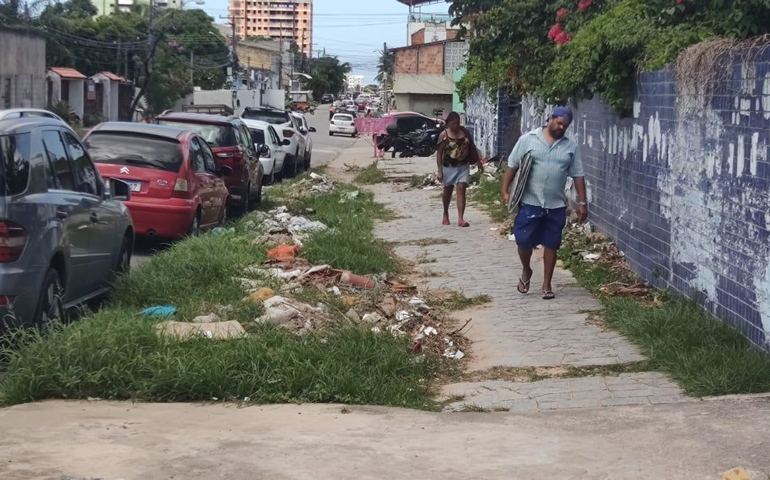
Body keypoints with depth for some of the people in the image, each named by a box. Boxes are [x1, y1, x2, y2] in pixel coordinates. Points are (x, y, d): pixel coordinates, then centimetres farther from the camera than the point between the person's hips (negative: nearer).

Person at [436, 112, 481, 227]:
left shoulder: (464, 131, 0)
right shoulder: (444, 135, -11)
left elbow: (472, 146, 11)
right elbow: (439, 153, -10)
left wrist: (478, 161, 11)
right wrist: (440, 171, -15)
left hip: (463, 166, 2)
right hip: (449, 167, -2)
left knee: (461, 191, -8)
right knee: (448, 191, 14)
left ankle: (460, 219, -13)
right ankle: (446, 214, 35)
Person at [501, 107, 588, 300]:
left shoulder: (571, 147, 4)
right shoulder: (528, 139, -3)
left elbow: (578, 175, 6)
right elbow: (512, 166, 1)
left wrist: (582, 202, 2)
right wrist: (505, 191, -4)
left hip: (556, 205, 2)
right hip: (530, 202, -2)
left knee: (551, 245, 5)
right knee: (524, 241, 0)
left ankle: (547, 285, 16)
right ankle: (526, 272, 28)